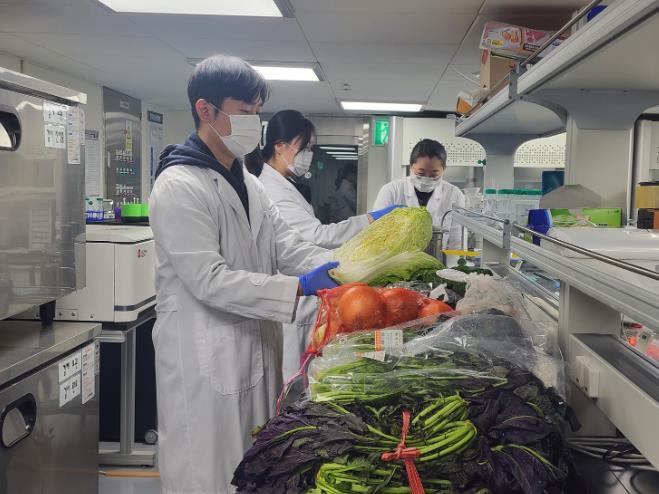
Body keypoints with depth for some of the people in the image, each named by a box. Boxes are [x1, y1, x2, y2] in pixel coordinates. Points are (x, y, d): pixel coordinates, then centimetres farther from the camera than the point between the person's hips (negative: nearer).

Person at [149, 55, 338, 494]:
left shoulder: (247, 184, 12)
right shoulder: (179, 186, -16)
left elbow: (287, 246, 3)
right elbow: (209, 281, -22)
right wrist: (299, 288, -25)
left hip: (255, 351, 8)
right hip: (205, 360, -8)